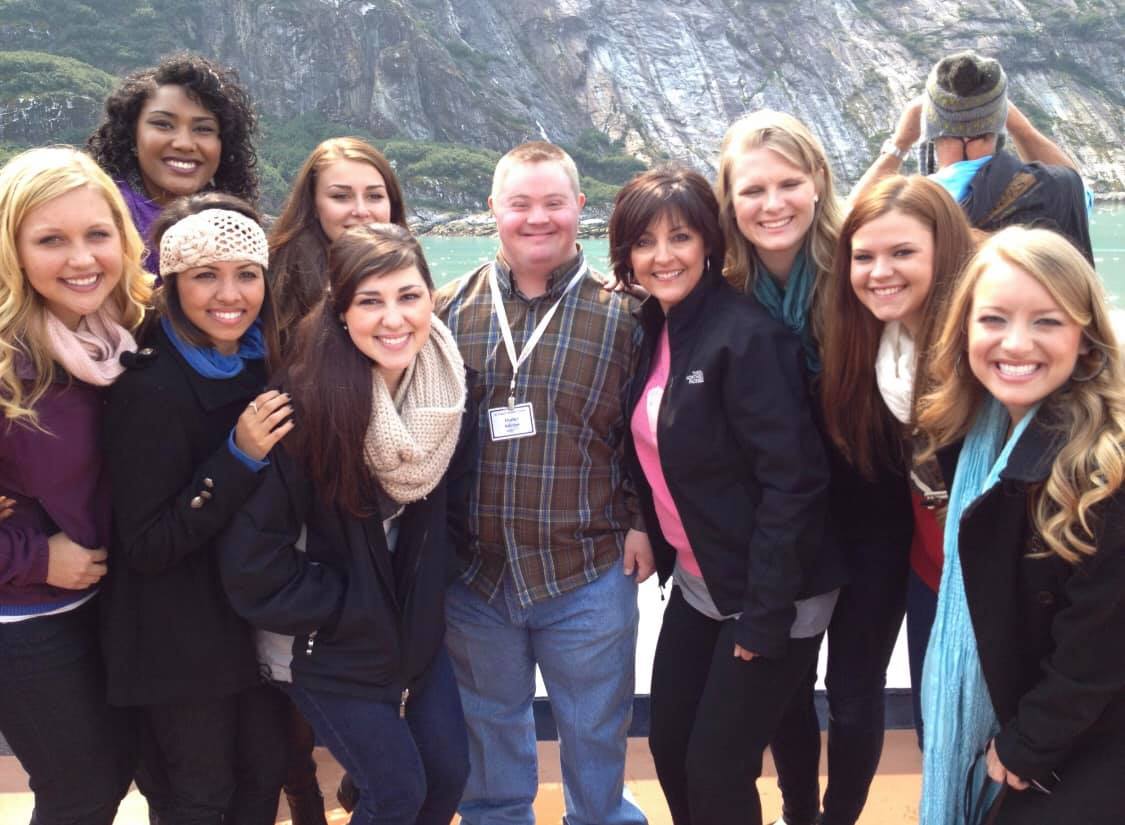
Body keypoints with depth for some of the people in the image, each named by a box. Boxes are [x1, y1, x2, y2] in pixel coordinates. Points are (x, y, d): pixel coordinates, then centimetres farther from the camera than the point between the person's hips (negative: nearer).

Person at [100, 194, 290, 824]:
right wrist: (239, 458, -28)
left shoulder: (260, 365, 0)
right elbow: (145, 547, -21)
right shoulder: (150, 389, -21)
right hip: (182, 645, -6)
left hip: (261, 623, 6)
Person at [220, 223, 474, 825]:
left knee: (448, 775, 14)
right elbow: (253, 557, -22)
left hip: (418, 628, 6)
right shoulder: (303, 402, -26)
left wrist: (427, 592, 1)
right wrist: (351, 610, -15)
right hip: (328, 646, -5)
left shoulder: (453, 389, -8)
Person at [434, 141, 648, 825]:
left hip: (591, 575, -2)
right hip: (473, 572, 2)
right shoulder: (452, 308, 1)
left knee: (596, 733, 16)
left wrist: (641, 522, -7)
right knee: (489, 730, 21)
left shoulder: (622, 313, -4)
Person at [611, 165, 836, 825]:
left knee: (718, 771, 3)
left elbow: (793, 481, -23)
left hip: (768, 597, -8)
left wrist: (763, 615, -21)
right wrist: (652, 539, 7)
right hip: (696, 585, 8)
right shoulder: (654, 328, 4)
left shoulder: (747, 335, -21)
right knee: (670, 749, 16)